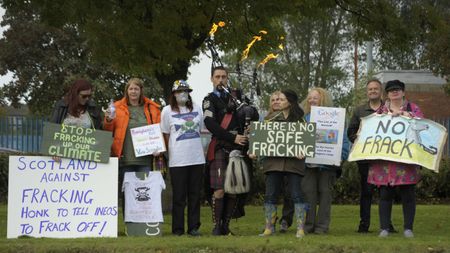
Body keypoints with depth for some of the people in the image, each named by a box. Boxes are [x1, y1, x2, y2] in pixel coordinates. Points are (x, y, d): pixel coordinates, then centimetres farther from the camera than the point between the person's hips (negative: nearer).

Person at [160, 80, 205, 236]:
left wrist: (192, 144, 12)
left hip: (197, 158, 3)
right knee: (179, 196, -1)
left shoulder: (197, 109, 10)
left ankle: (193, 227, 11)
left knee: (195, 194, 6)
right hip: (177, 160, -3)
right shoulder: (167, 111, 1)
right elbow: (165, 135, 5)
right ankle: (177, 229, 4)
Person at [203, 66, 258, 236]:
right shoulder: (210, 100, 4)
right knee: (220, 190, -13)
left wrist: (249, 112, -3)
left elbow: (256, 117, 22)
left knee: (234, 190, 3)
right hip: (220, 149, -5)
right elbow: (210, 124, -10)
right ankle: (217, 226, -7)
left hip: (239, 149, 5)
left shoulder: (235, 99, 20)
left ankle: (226, 225, 10)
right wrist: (233, 138, -17)